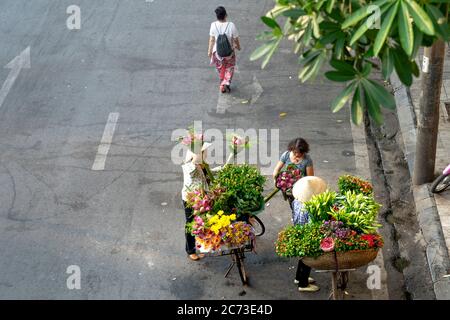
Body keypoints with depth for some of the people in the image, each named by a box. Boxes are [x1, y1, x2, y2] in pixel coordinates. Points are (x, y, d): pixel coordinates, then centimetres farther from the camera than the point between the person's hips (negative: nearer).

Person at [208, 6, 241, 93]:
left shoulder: (213, 25, -21)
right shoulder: (231, 25, -26)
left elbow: (211, 40, -10)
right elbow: (236, 39, -12)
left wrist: (209, 51, 5)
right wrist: (238, 46, 10)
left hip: (217, 51, 2)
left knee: (220, 68, 27)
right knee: (229, 68, 23)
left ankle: (222, 82, 43)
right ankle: (226, 83, 11)